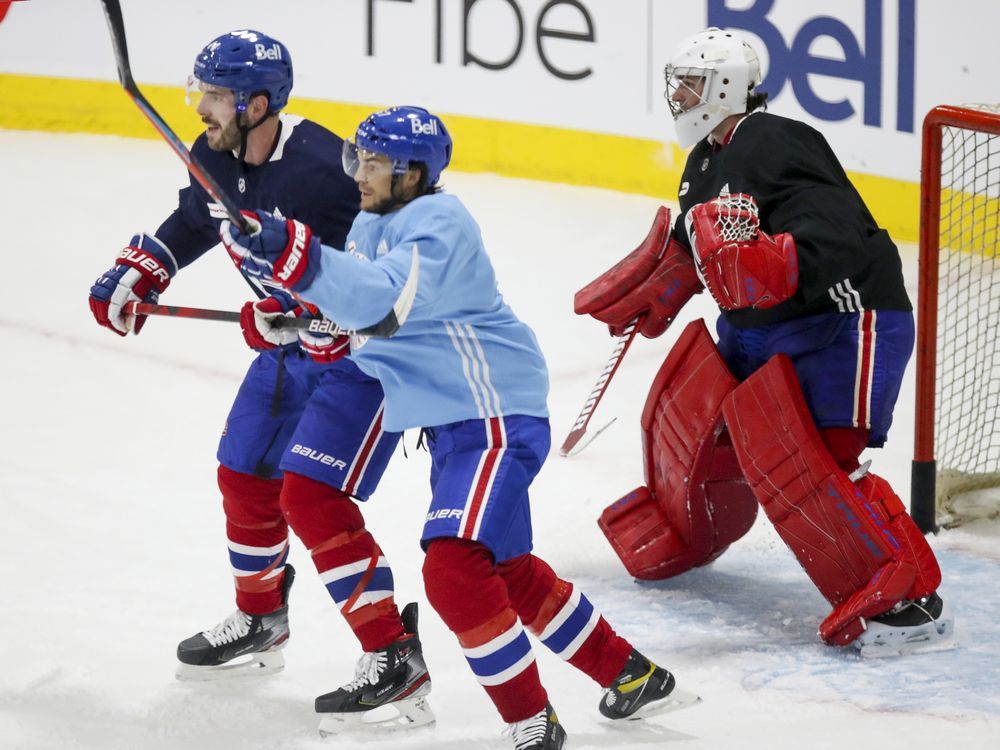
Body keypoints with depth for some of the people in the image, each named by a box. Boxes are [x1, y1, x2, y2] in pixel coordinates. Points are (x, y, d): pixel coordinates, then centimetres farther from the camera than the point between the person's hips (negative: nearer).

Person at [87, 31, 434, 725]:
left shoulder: (322, 170, -31)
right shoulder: (219, 157, -3)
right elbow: (196, 219, 20)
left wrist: (285, 313, -32)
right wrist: (136, 274, 14)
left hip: (363, 351, -9)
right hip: (289, 347, 9)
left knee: (310, 496, -18)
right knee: (244, 479, 17)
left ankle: (395, 656, -13)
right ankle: (260, 621, 40)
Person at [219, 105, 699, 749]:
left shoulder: (438, 224, -20)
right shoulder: (375, 224, 11)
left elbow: (383, 298, -36)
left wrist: (294, 254, -48)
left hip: (498, 418, -11)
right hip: (451, 421, 11)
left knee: (454, 569, -21)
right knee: (506, 570, 22)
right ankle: (632, 675, 36)